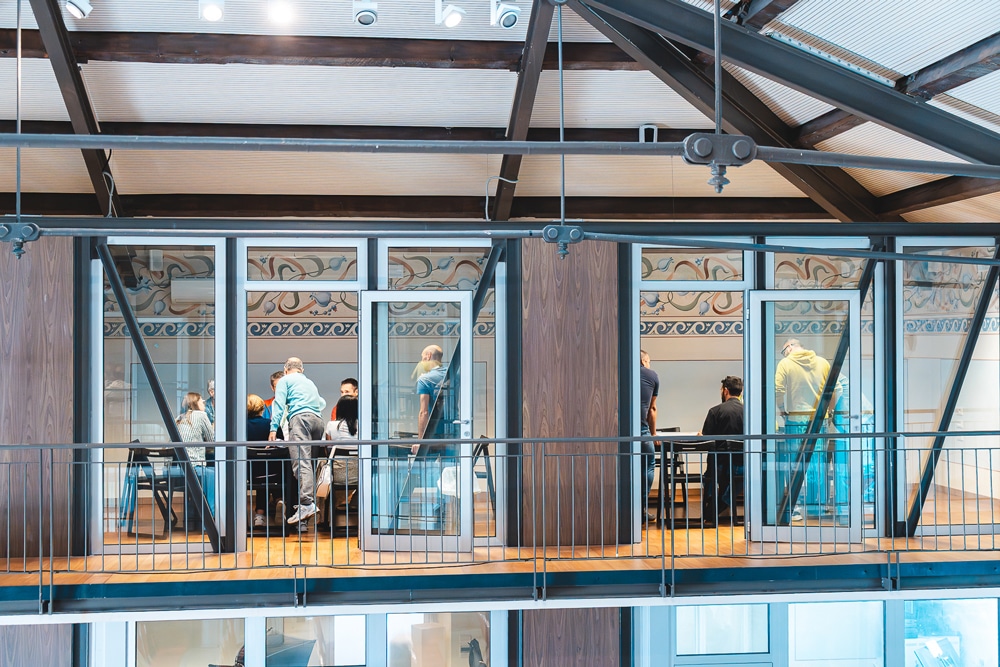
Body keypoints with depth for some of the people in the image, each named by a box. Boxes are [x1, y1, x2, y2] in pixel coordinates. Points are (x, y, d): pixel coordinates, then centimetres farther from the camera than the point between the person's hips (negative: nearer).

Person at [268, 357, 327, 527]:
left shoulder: (285, 380, 17)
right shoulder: (310, 383, 34)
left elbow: (279, 403, 4)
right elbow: (322, 403, 45)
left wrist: (273, 428, -1)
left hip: (300, 417, -7)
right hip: (318, 420, 7)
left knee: (301, 462, -19)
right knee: (311, 462, 10)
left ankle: (306, 503, -35)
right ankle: (313, 501, 3)